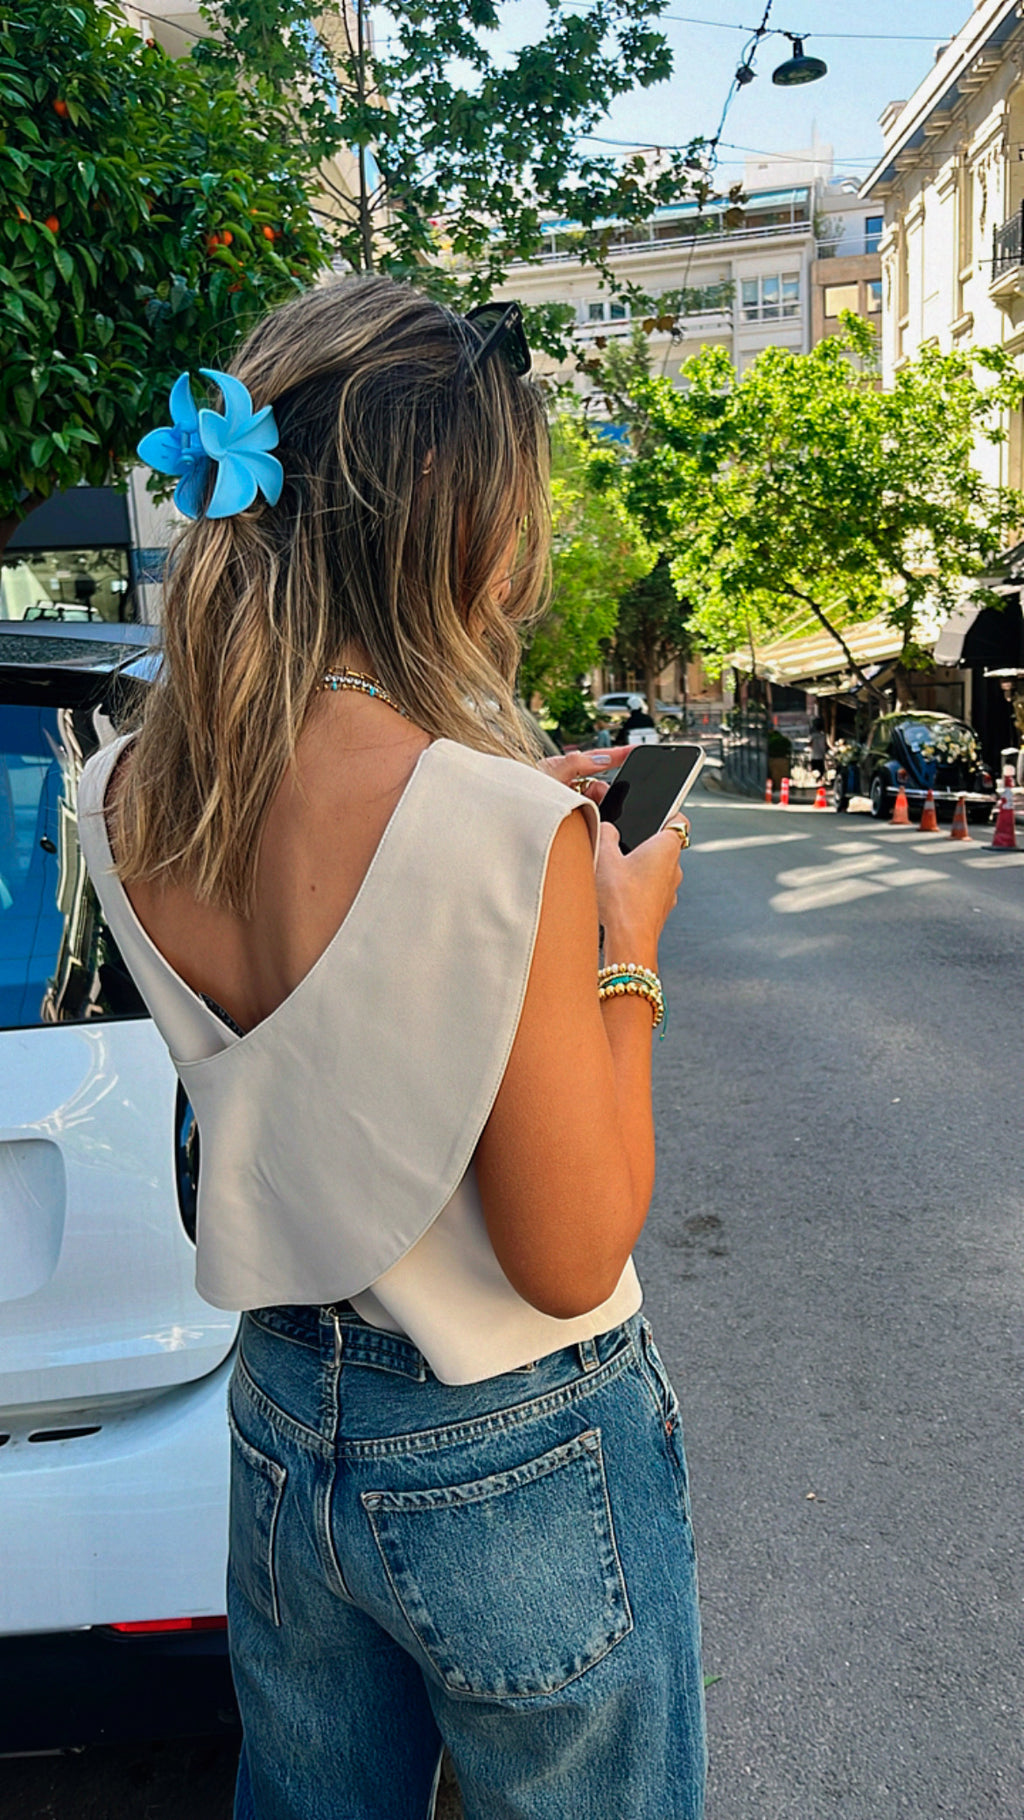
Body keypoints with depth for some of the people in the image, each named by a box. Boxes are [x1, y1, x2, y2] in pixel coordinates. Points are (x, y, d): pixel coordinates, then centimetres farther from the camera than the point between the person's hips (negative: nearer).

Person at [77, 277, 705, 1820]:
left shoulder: (128, 799, -8)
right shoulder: (499, 826, -30)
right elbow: (571, 1256, -20)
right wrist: (625, 954, -10)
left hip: (282, 1421, 6)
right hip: (516, 1466, -6)